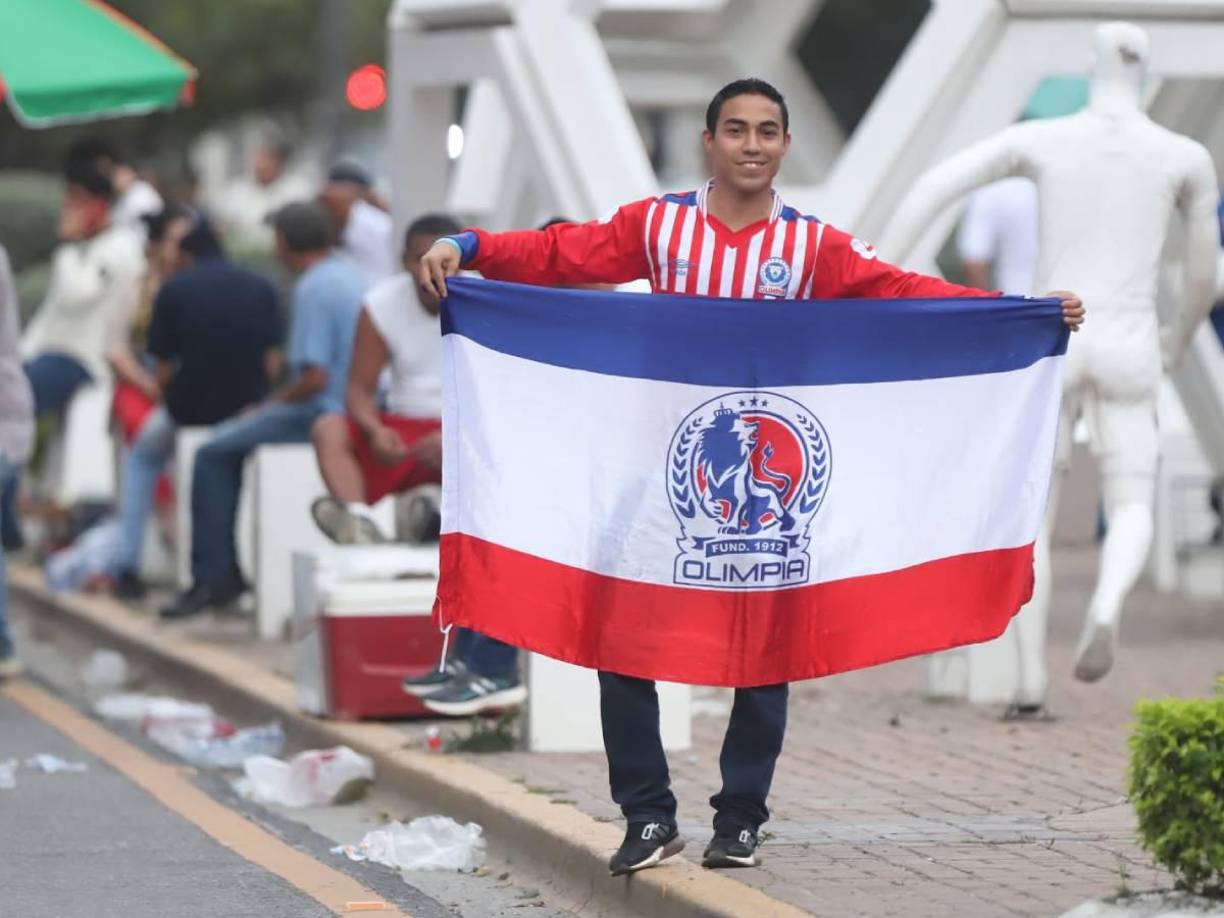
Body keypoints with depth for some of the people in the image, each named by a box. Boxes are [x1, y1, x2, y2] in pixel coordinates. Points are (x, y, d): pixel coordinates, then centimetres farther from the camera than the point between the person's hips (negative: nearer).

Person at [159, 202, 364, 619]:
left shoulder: (313, 289, -18)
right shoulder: (350, 276, 12)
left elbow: (315, 376, -24)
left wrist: (270, 406, -7)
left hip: (323, 414, -10)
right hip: (349, 409, 10)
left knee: (214, 455, -7)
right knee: (229, 442, 22)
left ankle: (215, 577, -5)